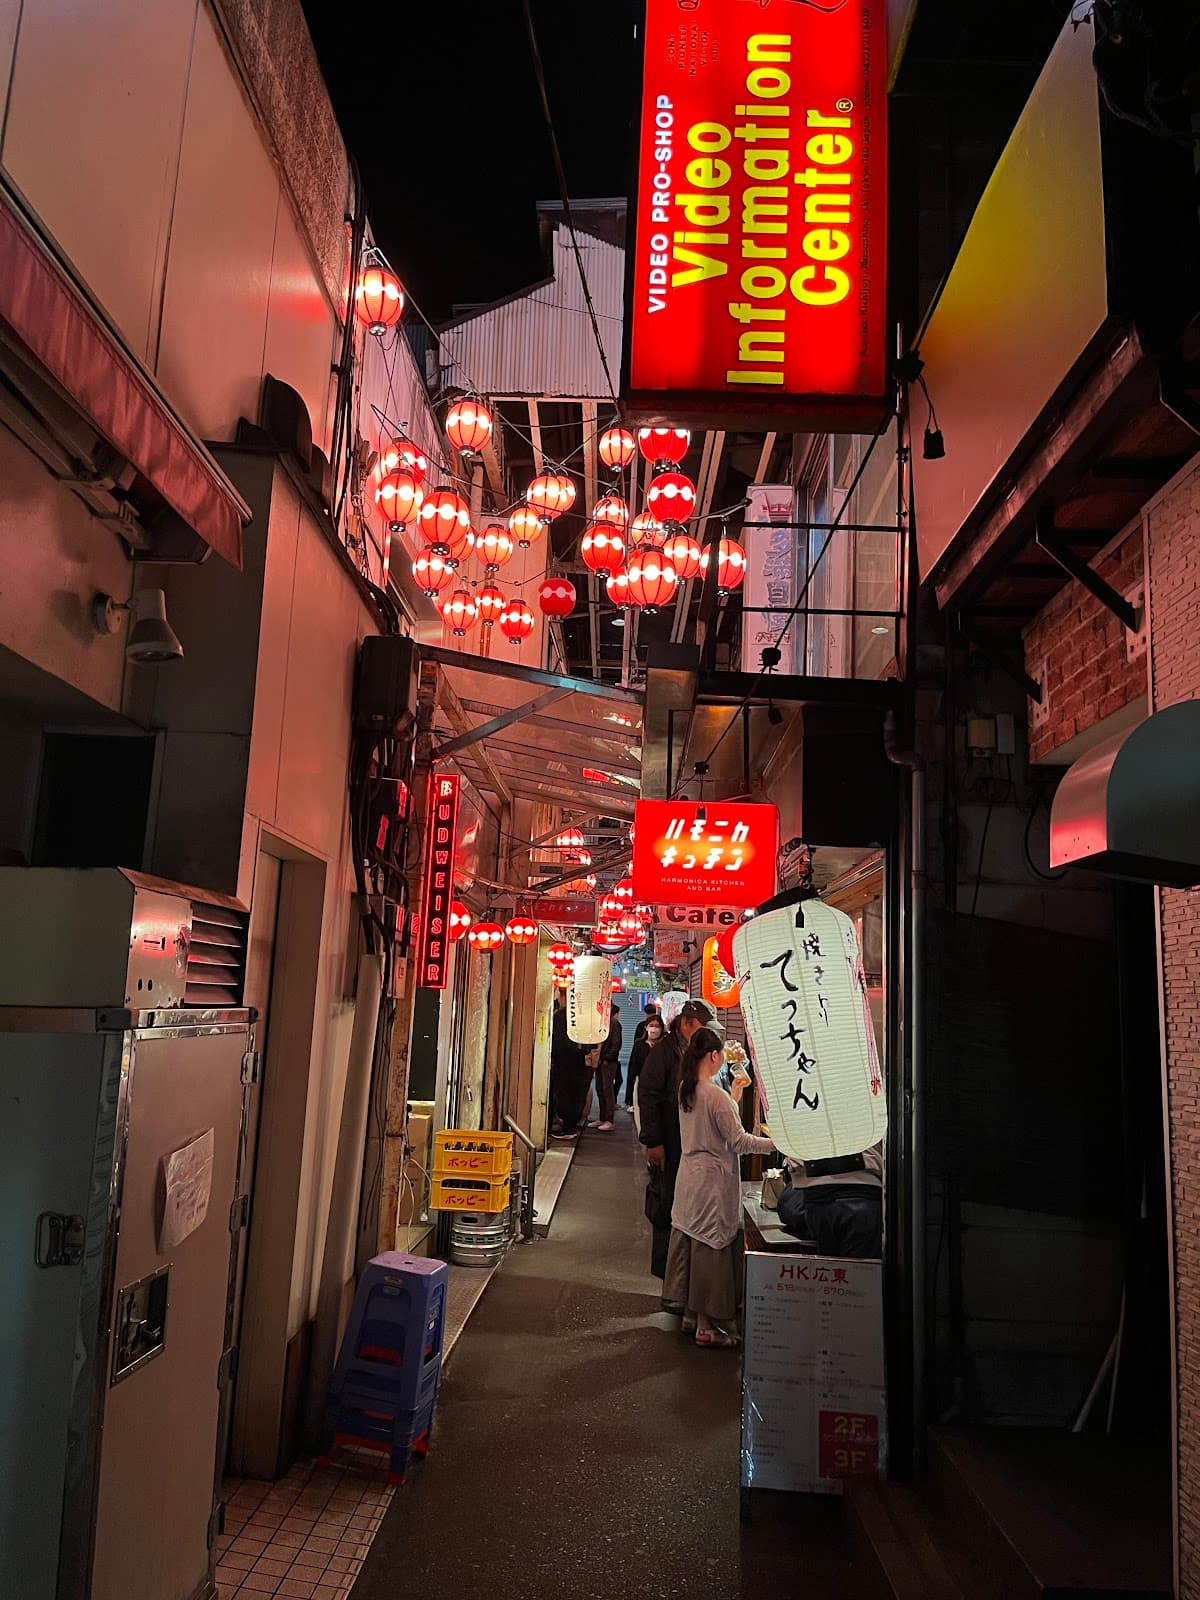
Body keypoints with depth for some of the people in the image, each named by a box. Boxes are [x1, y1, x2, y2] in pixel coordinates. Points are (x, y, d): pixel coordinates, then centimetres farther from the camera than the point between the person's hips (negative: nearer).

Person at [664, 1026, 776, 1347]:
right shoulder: (716, 1095, -21)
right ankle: (706, 1327, 11)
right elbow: (738, 1141, -17)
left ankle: (690, 1314, 28)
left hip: (689, 1177, 8)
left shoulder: (685, 1089, 4)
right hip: (712, 1180, -8)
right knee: (710, 1248, 1)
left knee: (690, 1245, 16)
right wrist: (775, 1143, -8)